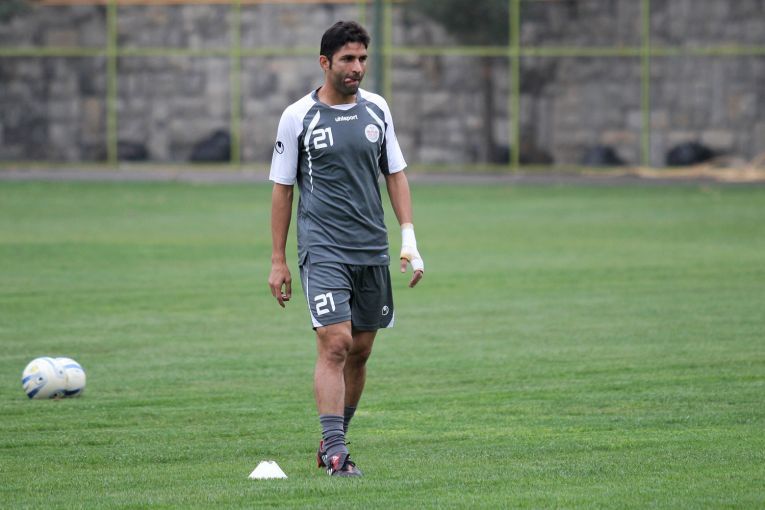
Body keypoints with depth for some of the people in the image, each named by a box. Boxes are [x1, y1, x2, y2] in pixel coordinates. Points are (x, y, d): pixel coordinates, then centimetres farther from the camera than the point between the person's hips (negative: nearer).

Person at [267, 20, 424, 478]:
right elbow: (282, 188, 2)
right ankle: (336, 454, -17)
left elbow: (396, 175, 15)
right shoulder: (298, 117, -3)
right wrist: (278, 261, 1)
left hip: (373, 250, 5)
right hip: (322, 248, -5)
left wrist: (409, 239, 4)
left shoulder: (377, 109, 8)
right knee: (335, 345, -16)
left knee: (360, 352, 8)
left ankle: (333, 442, 24)